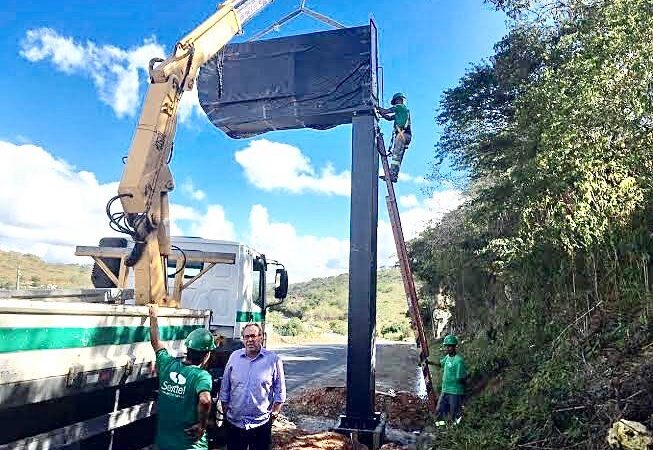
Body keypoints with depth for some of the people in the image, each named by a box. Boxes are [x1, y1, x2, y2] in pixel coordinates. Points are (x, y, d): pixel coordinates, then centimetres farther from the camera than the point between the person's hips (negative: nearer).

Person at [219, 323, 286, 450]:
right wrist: (225, 410, 8)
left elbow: (280, 391, 0)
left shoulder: (273, 359, -8)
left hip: (261, 424, -2)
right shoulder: (234, 356, 0)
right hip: (234, 422, 2)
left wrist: (274, 413, -3)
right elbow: (225, 388, 8)